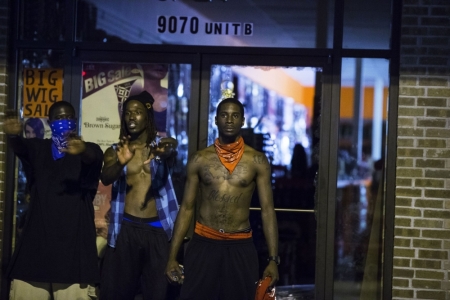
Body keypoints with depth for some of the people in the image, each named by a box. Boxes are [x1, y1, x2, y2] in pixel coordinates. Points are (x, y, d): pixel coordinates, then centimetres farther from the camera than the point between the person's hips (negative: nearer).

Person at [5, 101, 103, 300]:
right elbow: (19, 147, -9)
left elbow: (93, 157, -17)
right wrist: (13, 135, -35)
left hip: (74, 239, -2)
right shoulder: (38, 148, 13)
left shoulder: (89, 150, 7)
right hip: (36, 238, 2)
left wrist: (83, 151, -43)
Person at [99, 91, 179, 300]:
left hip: (158, 229, -1)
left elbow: (171, 153, -18)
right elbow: (105, 178, -12)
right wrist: (121, 163, -35)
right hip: (126, 229, 1)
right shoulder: (114, 151, 8)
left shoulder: (159, 146, 6)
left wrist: (167, 152, -44)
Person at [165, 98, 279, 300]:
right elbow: (186, 208, 6)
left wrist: (273, 259, -6)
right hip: (203, 245, 1)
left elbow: (267, 210, 1)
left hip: (241, 247, 0)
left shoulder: (257, 160, 1)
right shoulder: (200, 160, 4)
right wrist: (172, 257, 1)